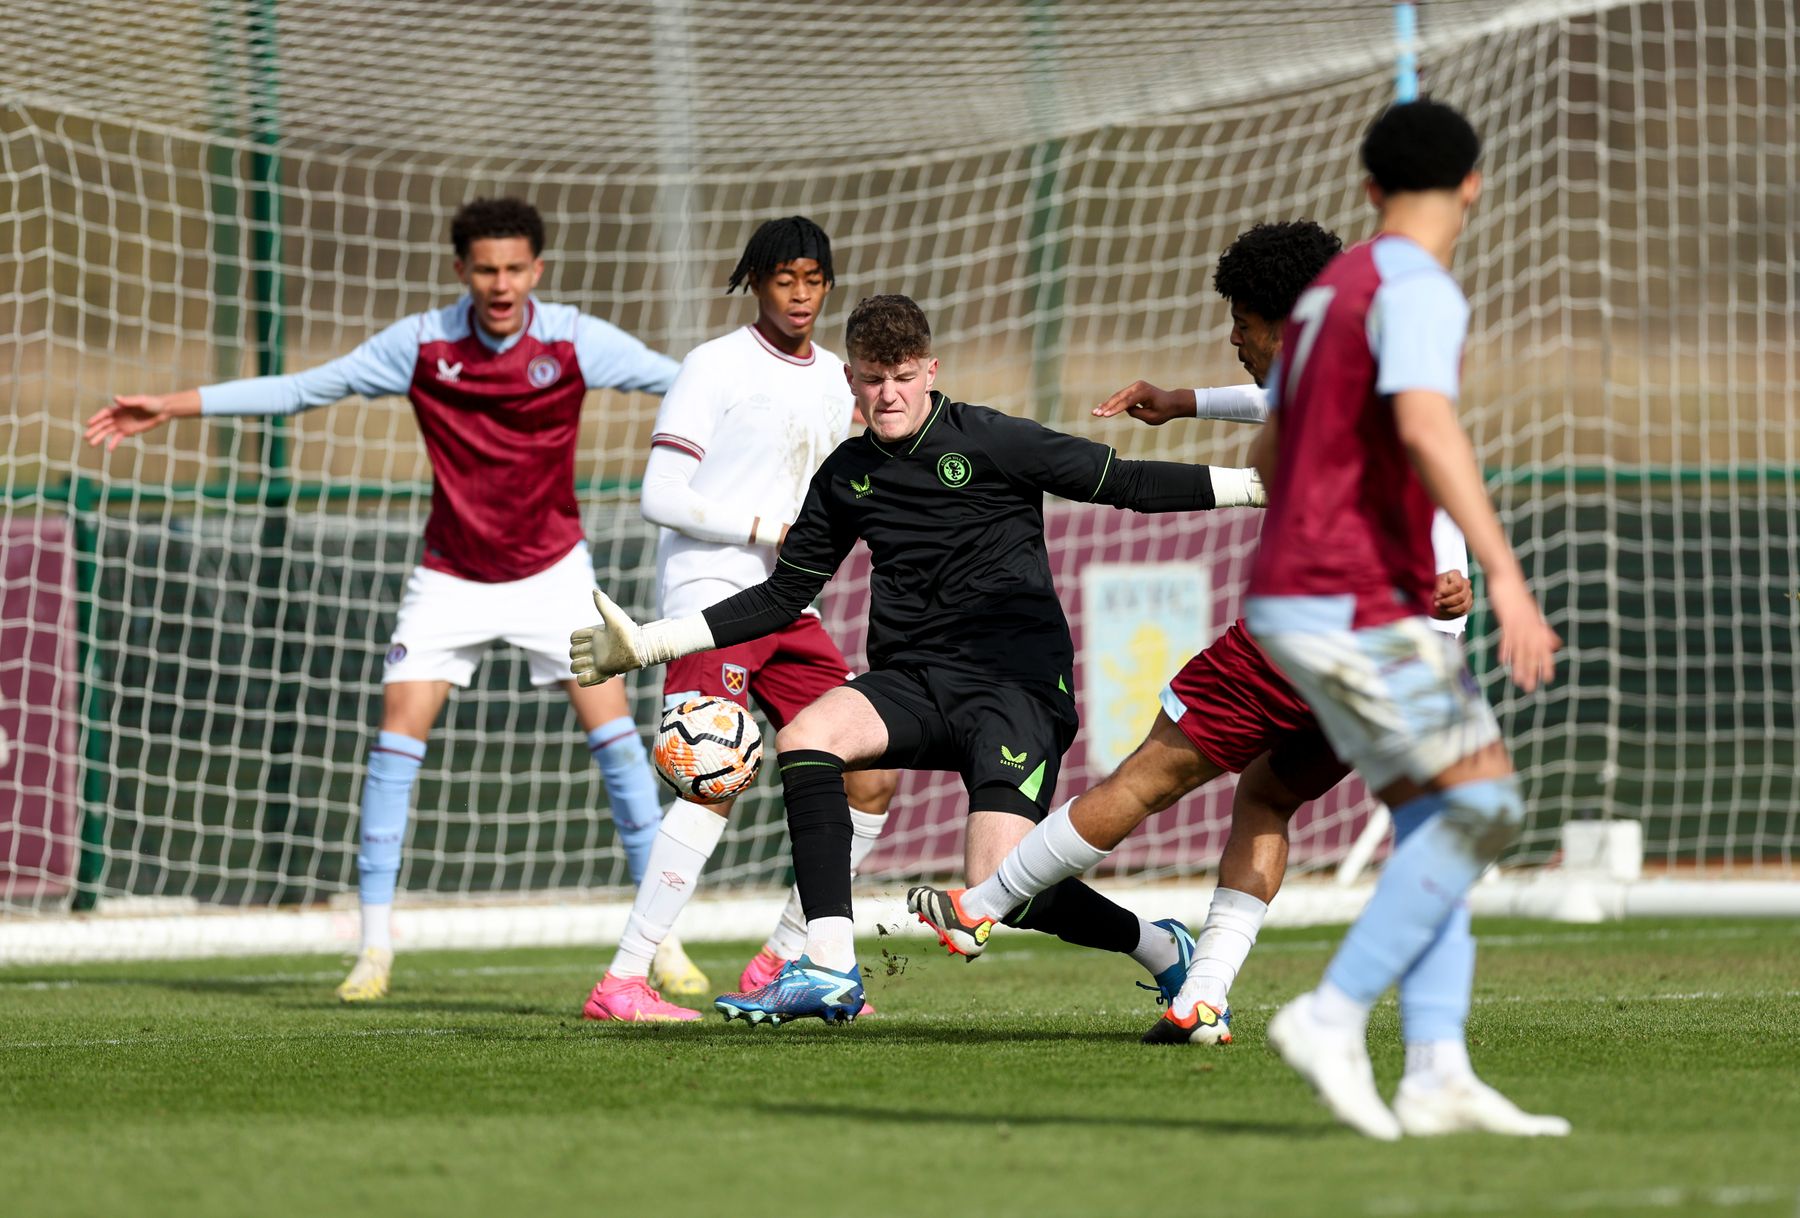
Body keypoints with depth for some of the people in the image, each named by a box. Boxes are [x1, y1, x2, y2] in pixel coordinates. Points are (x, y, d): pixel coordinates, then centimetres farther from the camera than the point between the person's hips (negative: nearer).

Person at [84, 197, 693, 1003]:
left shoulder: (574, 341, -11)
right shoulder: (423, 344, -9)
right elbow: (303, 389, -2)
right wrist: (174, 407, -3)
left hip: (551, 570, -1)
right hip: (450, 575, 1)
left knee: (611, 725, -10)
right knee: (399, 730, -9)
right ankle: (374, 945, -1)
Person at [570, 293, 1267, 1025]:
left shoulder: (990, 442, -4)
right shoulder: (846, 477, 11)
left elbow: (1128, 483, -1)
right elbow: (783, 597, 20)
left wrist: (1258, 484, -8)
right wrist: (648, 643, 15)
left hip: (1018, 681, -5)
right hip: (915, 681, 5)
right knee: (803, 738, -25)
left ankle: (1162, 949, 8)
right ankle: (830, 971, -24)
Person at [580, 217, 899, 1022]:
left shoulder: (833, 381, 16)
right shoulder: (716, 367, -6)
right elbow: (660, 496, -12)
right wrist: (766, 530, -17)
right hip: (712, 593, -8)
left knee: (870, 780, 3)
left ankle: (782, 963, 16)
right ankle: (622, 983, -22)